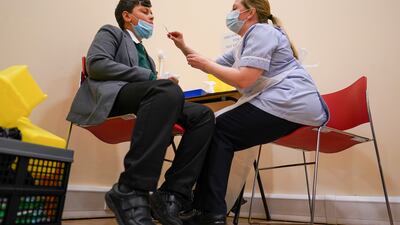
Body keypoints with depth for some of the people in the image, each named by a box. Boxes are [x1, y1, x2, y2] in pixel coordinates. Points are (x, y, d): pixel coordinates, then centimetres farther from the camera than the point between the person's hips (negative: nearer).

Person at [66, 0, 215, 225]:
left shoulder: (146, 55, 37)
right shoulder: (111, 32, 17)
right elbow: (96, 64, -5)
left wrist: (170, 92, 6)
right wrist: (149, 76, -9)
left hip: (142, 100, 7)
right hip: (113, 95, -6)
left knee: (203, 114, -16)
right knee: (169, 89, -36)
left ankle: (170, 196, -24)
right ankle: (130, 193, -36)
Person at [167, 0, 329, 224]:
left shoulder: (261, 32, -6)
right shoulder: (245, 44, 25)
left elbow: (242, 80, -18)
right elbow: (214, 66, 26)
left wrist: (205, 64, -6)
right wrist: (184, 48, 21)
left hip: (289, 103, -10)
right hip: (291, 106, 10)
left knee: (218, 130, -8)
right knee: (224, 136, 7)